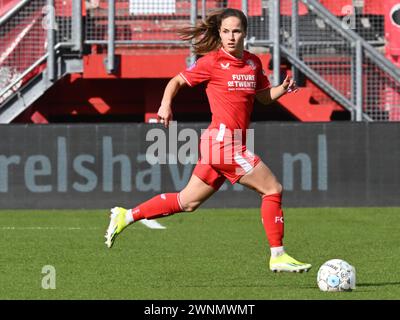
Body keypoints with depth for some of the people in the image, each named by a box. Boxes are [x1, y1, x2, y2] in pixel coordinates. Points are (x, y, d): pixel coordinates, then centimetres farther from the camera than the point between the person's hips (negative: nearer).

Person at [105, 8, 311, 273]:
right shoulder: (212, 62, -5)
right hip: (223, 140, -8)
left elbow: (264, 96, 24)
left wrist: (284, 88, 4)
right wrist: (166, 105, -16)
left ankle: (126, 216, 23)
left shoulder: (253, 62, 13)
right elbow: (177, 81, 1)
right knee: (273, 189, -9)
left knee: (187, 202, 14)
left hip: (233, 144, 8)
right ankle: (278, 256, -2)